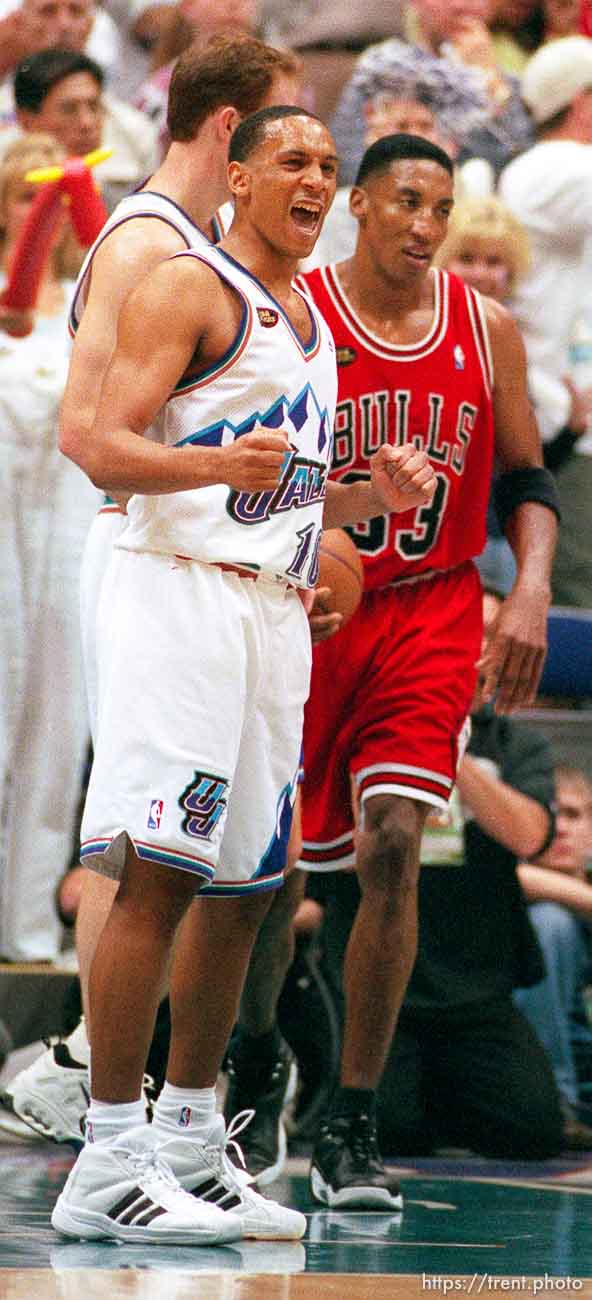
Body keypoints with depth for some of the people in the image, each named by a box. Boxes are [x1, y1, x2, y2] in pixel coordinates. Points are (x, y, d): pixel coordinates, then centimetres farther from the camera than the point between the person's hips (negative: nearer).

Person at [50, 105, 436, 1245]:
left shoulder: (309, 320, 22)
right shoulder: (187, 288, -4)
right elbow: (107, 451, -13)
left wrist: (369, 492, 11)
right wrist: (221, 463, -30)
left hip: (276, 606, 9)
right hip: (179, 591, -9)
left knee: (242, 882, 10)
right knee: (159, 873, -14)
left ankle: (190, 1137, 19)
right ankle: (107, 1164, -16)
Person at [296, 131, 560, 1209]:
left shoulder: (485, 329, 3)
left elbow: (526, 481, 10)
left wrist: (530, 593, -6)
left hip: (431, 620, 1)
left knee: (392, 851, -13)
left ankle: (351, 1130, -6)